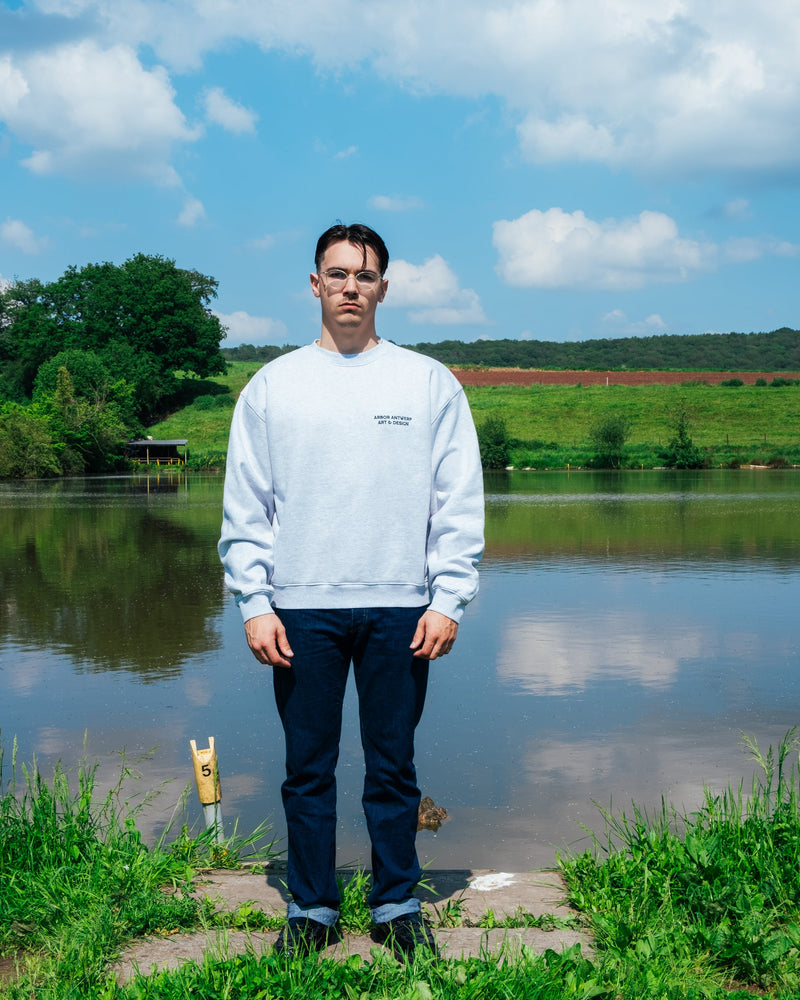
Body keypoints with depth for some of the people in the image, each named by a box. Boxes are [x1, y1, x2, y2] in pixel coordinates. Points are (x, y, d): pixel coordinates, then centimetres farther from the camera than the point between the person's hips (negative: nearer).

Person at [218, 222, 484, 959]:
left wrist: (449, 600, -6)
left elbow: (459, 503, 2)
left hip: (399, 607, 0)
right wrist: (254, 603, -4)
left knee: (393, 767, 9)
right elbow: (246, 509, 4)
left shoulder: (430, 383, 4)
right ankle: (311, 908, 22)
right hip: (301, 608, 1)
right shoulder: (272, 386, 6)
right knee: (308, 769, 9)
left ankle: (398, 905, 22)